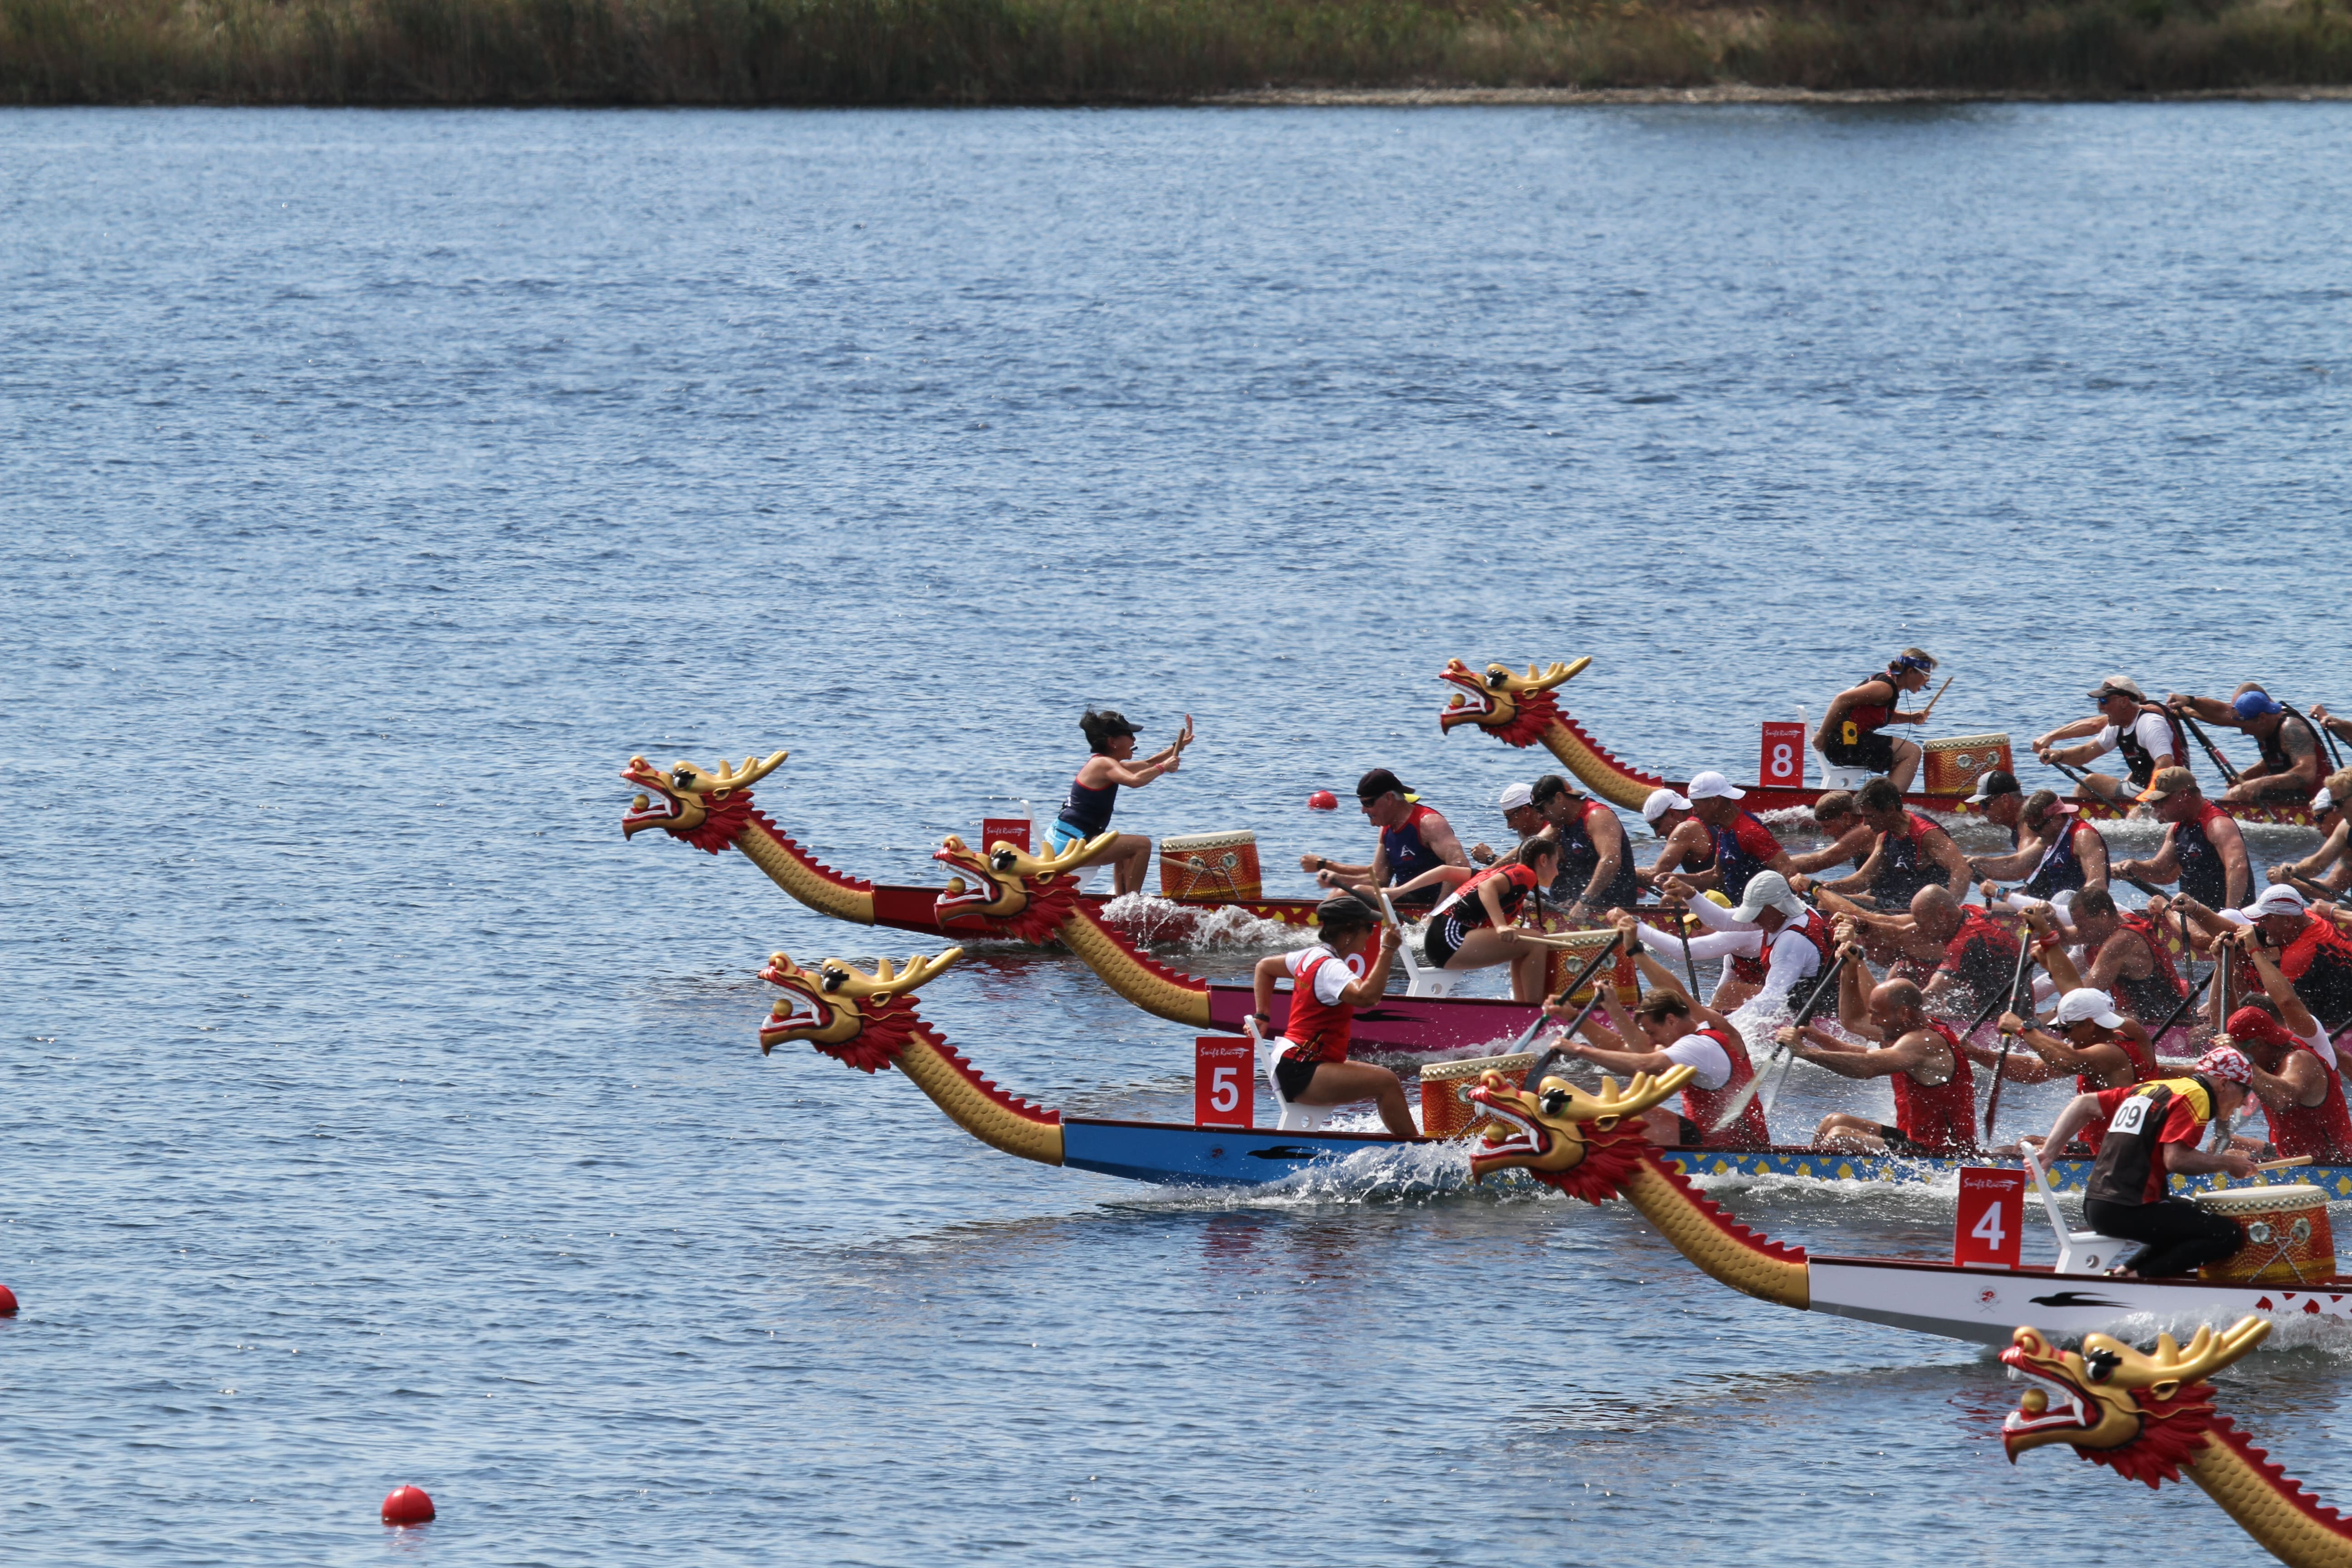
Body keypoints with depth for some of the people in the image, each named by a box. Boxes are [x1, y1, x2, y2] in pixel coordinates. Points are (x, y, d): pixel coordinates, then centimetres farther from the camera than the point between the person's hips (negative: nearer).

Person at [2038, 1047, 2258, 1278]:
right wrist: (2225, 1163, -4)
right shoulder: (2195, 1096, -5)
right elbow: (2175, 1159, -18)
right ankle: (2137, 1278, -14)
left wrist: (2048, 1151, 21)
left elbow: (2083, 1104, 23)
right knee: (2227, 1236, -10)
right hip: (2128, 1212, -9)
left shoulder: (2152, 1088, 21)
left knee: (2191, 1215, 29)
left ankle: (2129, 1270, 8)